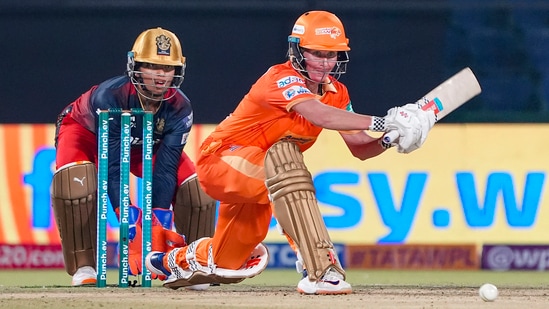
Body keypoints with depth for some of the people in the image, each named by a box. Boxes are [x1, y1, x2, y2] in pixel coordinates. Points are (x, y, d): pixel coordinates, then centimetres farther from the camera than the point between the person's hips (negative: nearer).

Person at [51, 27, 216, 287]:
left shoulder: (179, 107, -28)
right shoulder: (109, 96, -40)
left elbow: (165, 168, -28)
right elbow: (112, 167, -40)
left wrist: (159, 224, -38)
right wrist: (133, 226, -46)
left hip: (147, 145, 4)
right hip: (87, 132, -4)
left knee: (198, 187, -16)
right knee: (75, 182, -37)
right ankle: (83, 268, -25)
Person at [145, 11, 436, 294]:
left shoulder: (336, 92, 1)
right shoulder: (281, 78, -24)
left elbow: (359, 147, -2)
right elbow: (318, 115, -43)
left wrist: (388, 141, -24)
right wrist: (380, 122, -52)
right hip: (220, 160, -9)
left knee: (227, 263, 18)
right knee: (282, 158, -40)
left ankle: (180, 261, 53)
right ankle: (319, 270, -46)